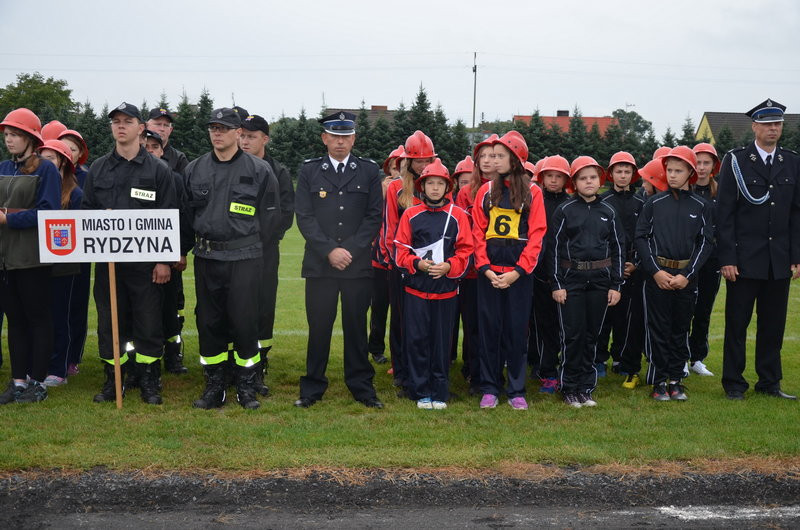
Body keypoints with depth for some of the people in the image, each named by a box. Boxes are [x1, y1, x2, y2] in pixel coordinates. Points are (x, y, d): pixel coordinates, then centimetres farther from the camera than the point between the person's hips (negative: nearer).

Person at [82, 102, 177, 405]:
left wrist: (164, 260, -7)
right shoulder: (97, 169, 11)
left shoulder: (158, 169, 2)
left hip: (145, 260, -3)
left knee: (148, 322, 2)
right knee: (109, 322, 7)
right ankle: (113, 379, 19)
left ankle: (149, 381, 13)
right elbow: (86, 210, 14)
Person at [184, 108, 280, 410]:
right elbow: (185, 213, 15)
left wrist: (250, 245, 3)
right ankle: (214, 386, 18)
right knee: (209, 322, 7)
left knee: (244, 321, -2)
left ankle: (247, 386, 13)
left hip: (244, 259, -3)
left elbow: (270, 215, 3)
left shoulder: (259, 170, -1)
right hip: (206, 258, 3)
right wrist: (199, 243, 10)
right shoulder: (194, 170, 8)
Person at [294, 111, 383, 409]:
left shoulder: (369, 171, 7)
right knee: (318, 326, 3)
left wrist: (351, 250, -8)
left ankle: (361, 386, 17)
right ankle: (312, 387, 15)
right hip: (319, 265, 0)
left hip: (358, 265, 0)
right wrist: (329, 250, -10)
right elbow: (304, 216, 0)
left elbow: (374, 216, 3)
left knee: (356, 326, 7)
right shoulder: (309, 171, 7)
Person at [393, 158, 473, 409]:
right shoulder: (411, 215, 4)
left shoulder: (458, 215, 4)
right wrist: (417, 263, -13)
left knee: (442, 342, 5)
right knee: (416, 340, 1)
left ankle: (440, 393, 16)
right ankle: (421, 392, 12)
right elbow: (400, 250, 4)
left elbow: (465, 251, 2)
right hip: (416, 288, 0)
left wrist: (448, 266, -14)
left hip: (446, 289, 0)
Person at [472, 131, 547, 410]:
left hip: (519, 272, -2)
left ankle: (516, 390, 14)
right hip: (489, 272, 2)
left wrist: (518, 270, -12)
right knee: (489, 327, 4)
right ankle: (490, 388, 14)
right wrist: (485, 267, -9)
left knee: (516, 329, 3)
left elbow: (536, 235, -3)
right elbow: (478, 232, 3)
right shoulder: (486, 191, 7)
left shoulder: (532, 194, 2)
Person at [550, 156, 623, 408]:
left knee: (591, 335, 8)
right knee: (572, 335, -2)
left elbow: (618, 248, 10)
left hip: (600, 279, 3)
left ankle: (586, 387, 17)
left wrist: (615, 285, 4)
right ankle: (570, 389, 9)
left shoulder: (608, 212, 8)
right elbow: (555, 248, -1)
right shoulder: (564, 211, 0)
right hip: (572, 279, -3)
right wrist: (557, 284, -7)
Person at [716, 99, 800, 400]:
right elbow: (724, 213, -6)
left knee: (774, 324, 10)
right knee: (737, 323, 4)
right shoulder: (735, 161, -3)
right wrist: (727, 259, -11)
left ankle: (769, 382, 21)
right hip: (745, 259, -4)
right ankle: (734, 383, 14)